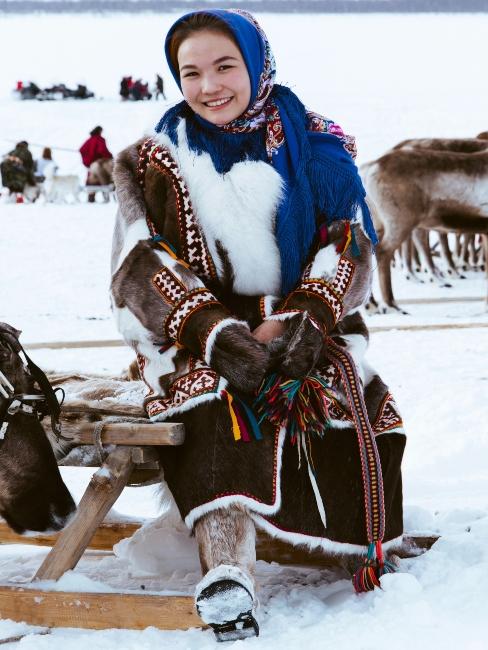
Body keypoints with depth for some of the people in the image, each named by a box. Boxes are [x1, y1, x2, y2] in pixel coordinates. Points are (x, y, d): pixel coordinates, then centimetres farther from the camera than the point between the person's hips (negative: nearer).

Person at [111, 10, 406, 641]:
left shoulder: (315, 144, 8)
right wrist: (213, 330, -22)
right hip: (193, 333, -1)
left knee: (362, 402, -28)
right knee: (221, 394, -35)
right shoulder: (159, 160, 7)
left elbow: (349, 243, 0)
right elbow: (142, 267, -3)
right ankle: (226, 571, -49)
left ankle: (374, 557, -11)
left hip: (306, 325, 2)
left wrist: (302, 320, -20)